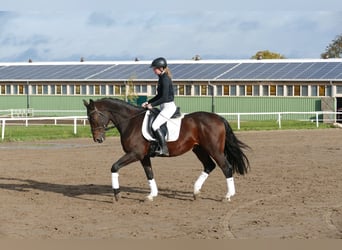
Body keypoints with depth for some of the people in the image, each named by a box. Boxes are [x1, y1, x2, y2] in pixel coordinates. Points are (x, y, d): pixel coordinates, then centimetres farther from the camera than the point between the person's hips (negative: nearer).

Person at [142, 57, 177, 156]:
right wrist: (148, 102, 11)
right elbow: (159, 95, 19)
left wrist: (152, 105, -17)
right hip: (165, 107, 11)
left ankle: (164, 149, -18)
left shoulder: (165, 79, -18)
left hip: (169, 106, -11)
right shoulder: (162, 78, 12)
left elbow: (164, 98, -23)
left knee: (155, 125, -20)